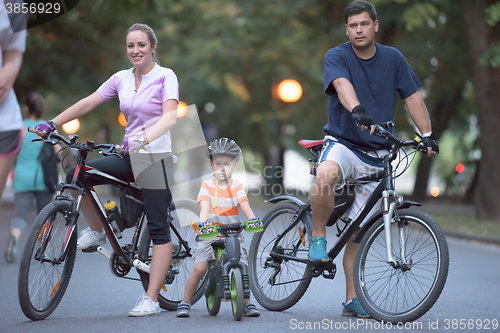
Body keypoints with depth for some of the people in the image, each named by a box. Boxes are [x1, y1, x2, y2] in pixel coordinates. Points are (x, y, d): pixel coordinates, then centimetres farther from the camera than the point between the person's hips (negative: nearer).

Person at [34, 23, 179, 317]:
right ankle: (97, 232, 11)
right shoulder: (122, 78, 8)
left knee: (158, 227, -7)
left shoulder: (165, 77, -8)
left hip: (156, 158, -6)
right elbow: (87, 104, 7)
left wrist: (143, 139, -38)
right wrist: (51, 124, -2)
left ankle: (151, 300, -7)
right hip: (130, 157, 6)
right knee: (76, 177, -11)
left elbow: (170, 118, -22)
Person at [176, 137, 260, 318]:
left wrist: (253, 220, -32)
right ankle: (185, 303, 1)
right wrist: (203, 222, -37)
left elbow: (245, 206, -11)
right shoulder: (207, 186, -2)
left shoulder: (236, 186, 3)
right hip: (210, 234, -1)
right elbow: (205, 206, -17)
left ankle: (247, 303, 7)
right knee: (199, 268, -15)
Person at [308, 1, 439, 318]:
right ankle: (318, 237, -17)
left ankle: (352, 299, 15)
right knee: (326, 174, -39)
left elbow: (413, 97, 3)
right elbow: (343, 85, -27)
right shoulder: (336, 57, -7)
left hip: (375, 155, 3)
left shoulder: (393, 58, 4)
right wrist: (357, 111, -48)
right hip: (342, 143, -3)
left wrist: (428, 134, -12)